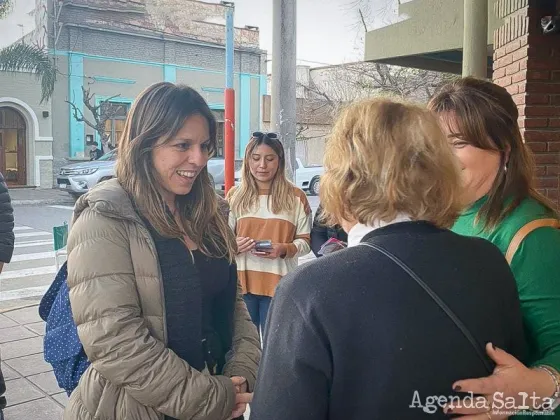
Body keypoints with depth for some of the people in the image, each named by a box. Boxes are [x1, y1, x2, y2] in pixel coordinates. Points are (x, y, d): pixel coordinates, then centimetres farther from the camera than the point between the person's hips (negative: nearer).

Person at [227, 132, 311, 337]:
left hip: (279, 283, -1)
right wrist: (233, 245, -14)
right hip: (241, 281, 2)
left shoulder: (296, 197, 1)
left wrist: (284, 249, -18)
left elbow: (305, 241, 2)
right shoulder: (235, 195, 6)